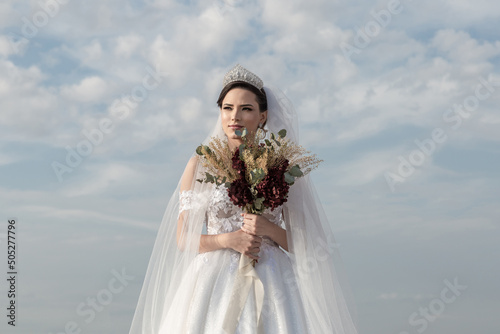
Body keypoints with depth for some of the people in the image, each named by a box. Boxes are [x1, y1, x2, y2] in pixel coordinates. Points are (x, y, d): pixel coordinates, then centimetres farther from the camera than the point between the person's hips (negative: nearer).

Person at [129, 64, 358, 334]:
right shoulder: (201, 165, 6)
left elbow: (301, 241, 6)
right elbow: (182, 239, 4)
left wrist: (269, 229, -12)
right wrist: (227, 240, -11)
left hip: (271, 281, 0)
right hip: (215, 280, 0)